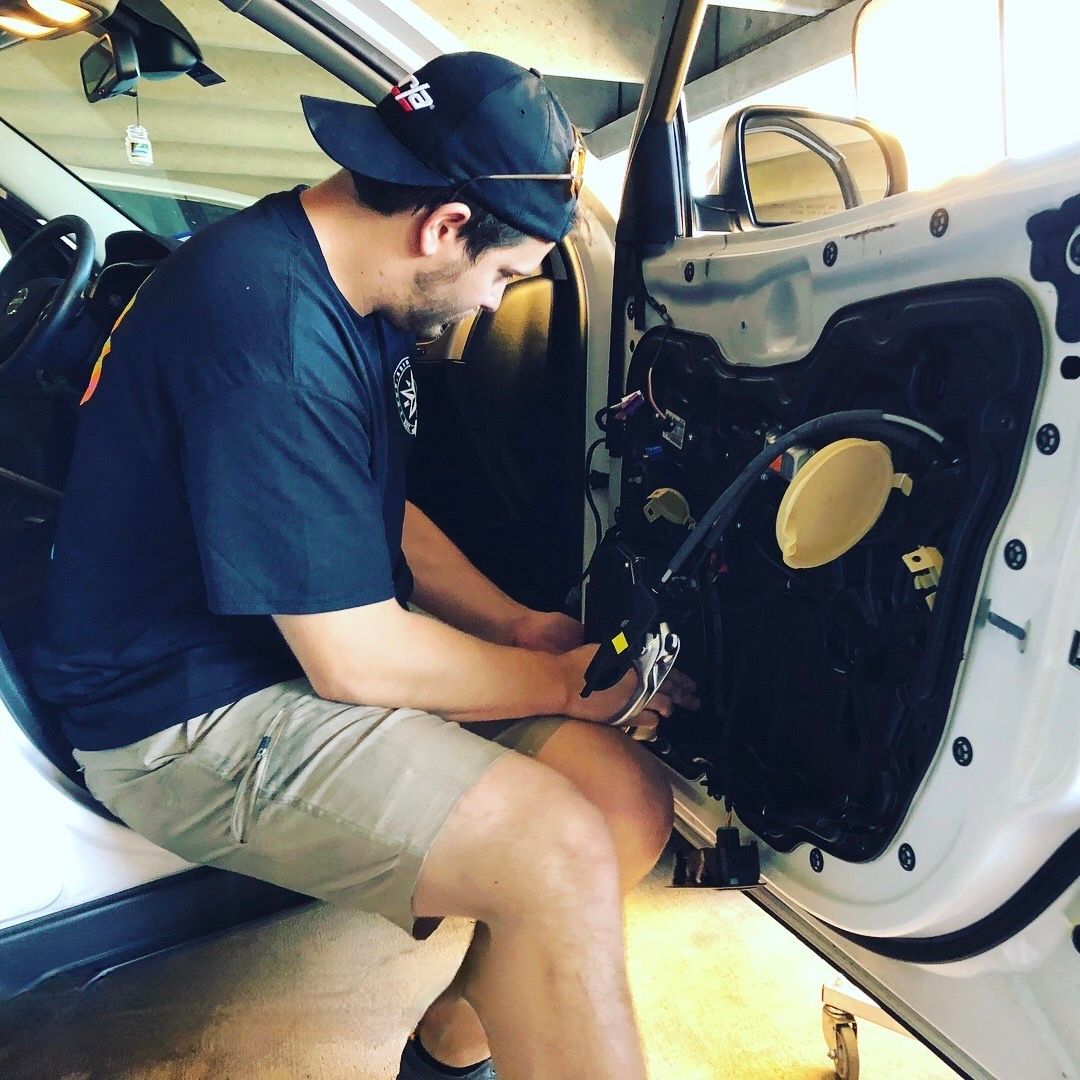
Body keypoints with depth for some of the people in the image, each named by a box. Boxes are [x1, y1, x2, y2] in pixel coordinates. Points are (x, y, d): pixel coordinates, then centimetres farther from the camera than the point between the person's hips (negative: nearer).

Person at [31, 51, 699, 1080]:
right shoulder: (272, 327, -25)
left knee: (630, 802, -5)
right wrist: (564, 683, -9)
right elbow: (353, 661, -24)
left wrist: (516, 623, 3)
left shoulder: (345, 288, 7)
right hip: (190, 717, -9)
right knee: (562, 857, -26)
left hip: (324, 643, 9)